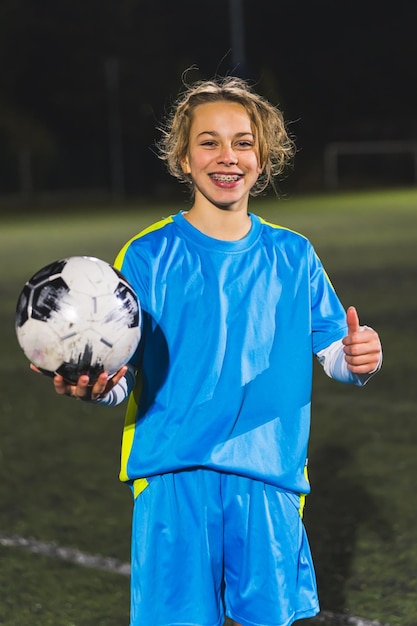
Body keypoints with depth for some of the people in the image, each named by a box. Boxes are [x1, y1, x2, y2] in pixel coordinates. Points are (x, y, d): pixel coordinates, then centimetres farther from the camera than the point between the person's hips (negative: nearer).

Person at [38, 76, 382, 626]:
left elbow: (333, 354, 8)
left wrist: (357, 359, -14)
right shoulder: (147, 256, 0)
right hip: (174, 479, -2)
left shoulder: (292, 256, 8)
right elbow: (122, 373, -2)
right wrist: (95, 388, -25)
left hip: (268, 479, 2)